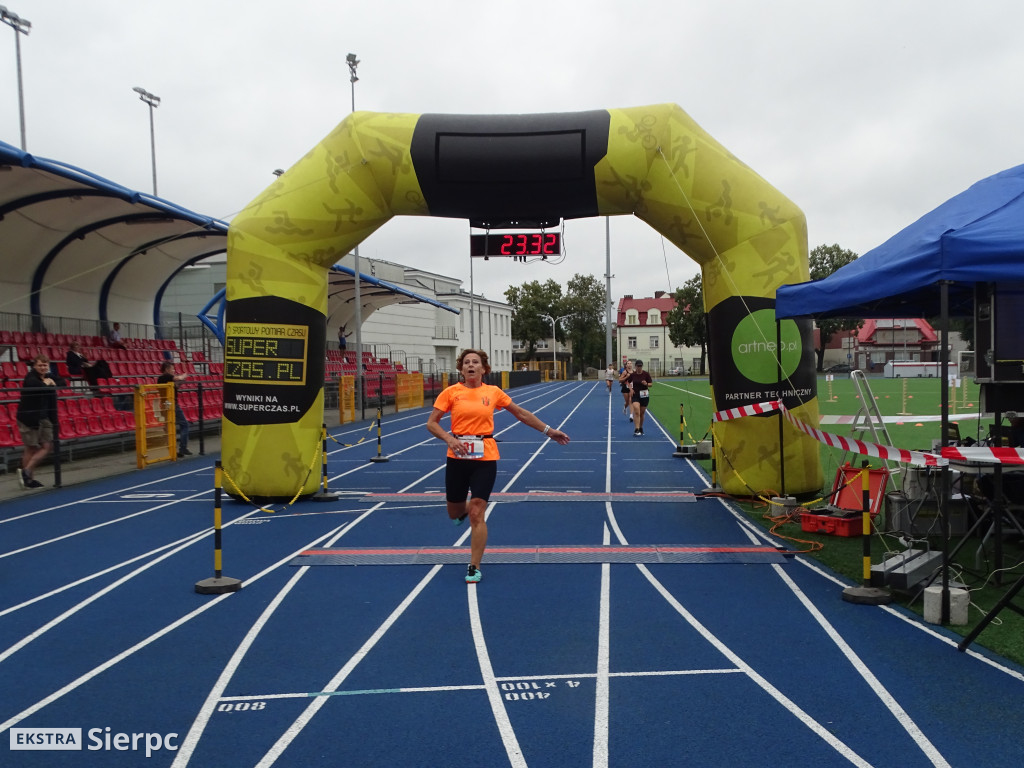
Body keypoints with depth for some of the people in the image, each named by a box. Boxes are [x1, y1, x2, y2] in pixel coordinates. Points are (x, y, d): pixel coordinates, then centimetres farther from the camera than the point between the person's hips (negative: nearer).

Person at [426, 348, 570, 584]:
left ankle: (474, 568, 7)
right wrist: (449, 439, -18)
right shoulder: (451, 392, -2)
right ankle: (463, 509, 53)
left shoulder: (493, 392, 1)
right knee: (455, 514, 14)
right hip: (457, 458, 1)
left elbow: (521, 414, 13)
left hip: (485, 459, -1)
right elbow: (431, 423, 0)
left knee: (476, 515, -6)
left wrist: (548, 430, 14)